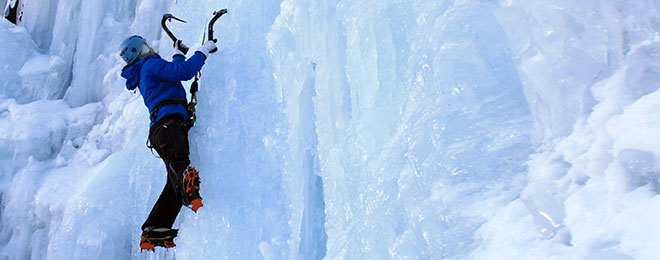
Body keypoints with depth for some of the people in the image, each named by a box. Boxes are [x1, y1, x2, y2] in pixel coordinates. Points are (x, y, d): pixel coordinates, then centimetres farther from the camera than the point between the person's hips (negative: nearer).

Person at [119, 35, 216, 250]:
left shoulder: (144, 76, 36)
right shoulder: (151, 65, 7)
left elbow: (175, 73, 53)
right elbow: (185, 71, -7)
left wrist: (178, 54, 67)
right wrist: (203, 51, 7)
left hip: (163, 127, 10)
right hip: (168, 122, -10)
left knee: (175, 184, 5)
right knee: (178, 158, -41)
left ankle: (154, 232, 4)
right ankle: (188, 187, -70)